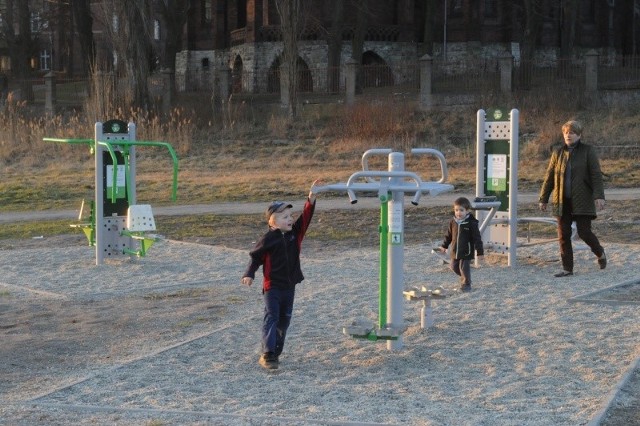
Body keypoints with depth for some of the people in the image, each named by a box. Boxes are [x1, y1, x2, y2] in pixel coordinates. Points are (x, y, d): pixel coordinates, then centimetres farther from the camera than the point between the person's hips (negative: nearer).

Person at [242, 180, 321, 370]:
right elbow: (255, 256, -6)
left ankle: (275, 352, 23)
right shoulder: (268, 239, -12)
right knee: (271, 317, -12)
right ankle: (267, 355, -16)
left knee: (285, 319, 11)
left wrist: (311, 197, -15)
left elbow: (305, 216, -5)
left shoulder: (295, 232, 2)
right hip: (272, 285, -6)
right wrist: (249, 274, -16)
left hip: (289, 285, 6)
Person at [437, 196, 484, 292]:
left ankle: (466, 284, 13)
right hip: (455, 251, 6)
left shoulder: (471, 223, -14)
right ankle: (464, 277, 38)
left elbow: (477, 238, -11)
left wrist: (479, 251, -12)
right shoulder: (453, 222, 1)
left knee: (464, 268, -4)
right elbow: (448, 235, 15)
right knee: (454, 266, 14)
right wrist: (444, 246, 20)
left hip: (466, 251, -6)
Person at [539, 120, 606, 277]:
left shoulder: (588, 151, -1)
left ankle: (600, 253, 25)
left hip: (582, 201, -4)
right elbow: (549, 177, 12)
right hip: (562, 202, 4)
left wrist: (599, 196, -17)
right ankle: (567, 268, 10)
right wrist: (543, 199, 10)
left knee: (584, 232, -5)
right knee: (563, 235, 2)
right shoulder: (557, 153, 9)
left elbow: (596, 175, -6)